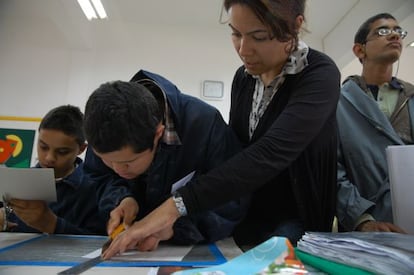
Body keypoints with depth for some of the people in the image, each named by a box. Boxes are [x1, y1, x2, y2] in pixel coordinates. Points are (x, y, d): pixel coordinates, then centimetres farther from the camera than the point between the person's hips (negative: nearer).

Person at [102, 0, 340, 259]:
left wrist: (176, 206, -39)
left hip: (298, 223, -3)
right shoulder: (243, 77, -1)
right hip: (246, 219, 4)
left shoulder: (320, 74, -20)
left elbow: (271, 153, -35)